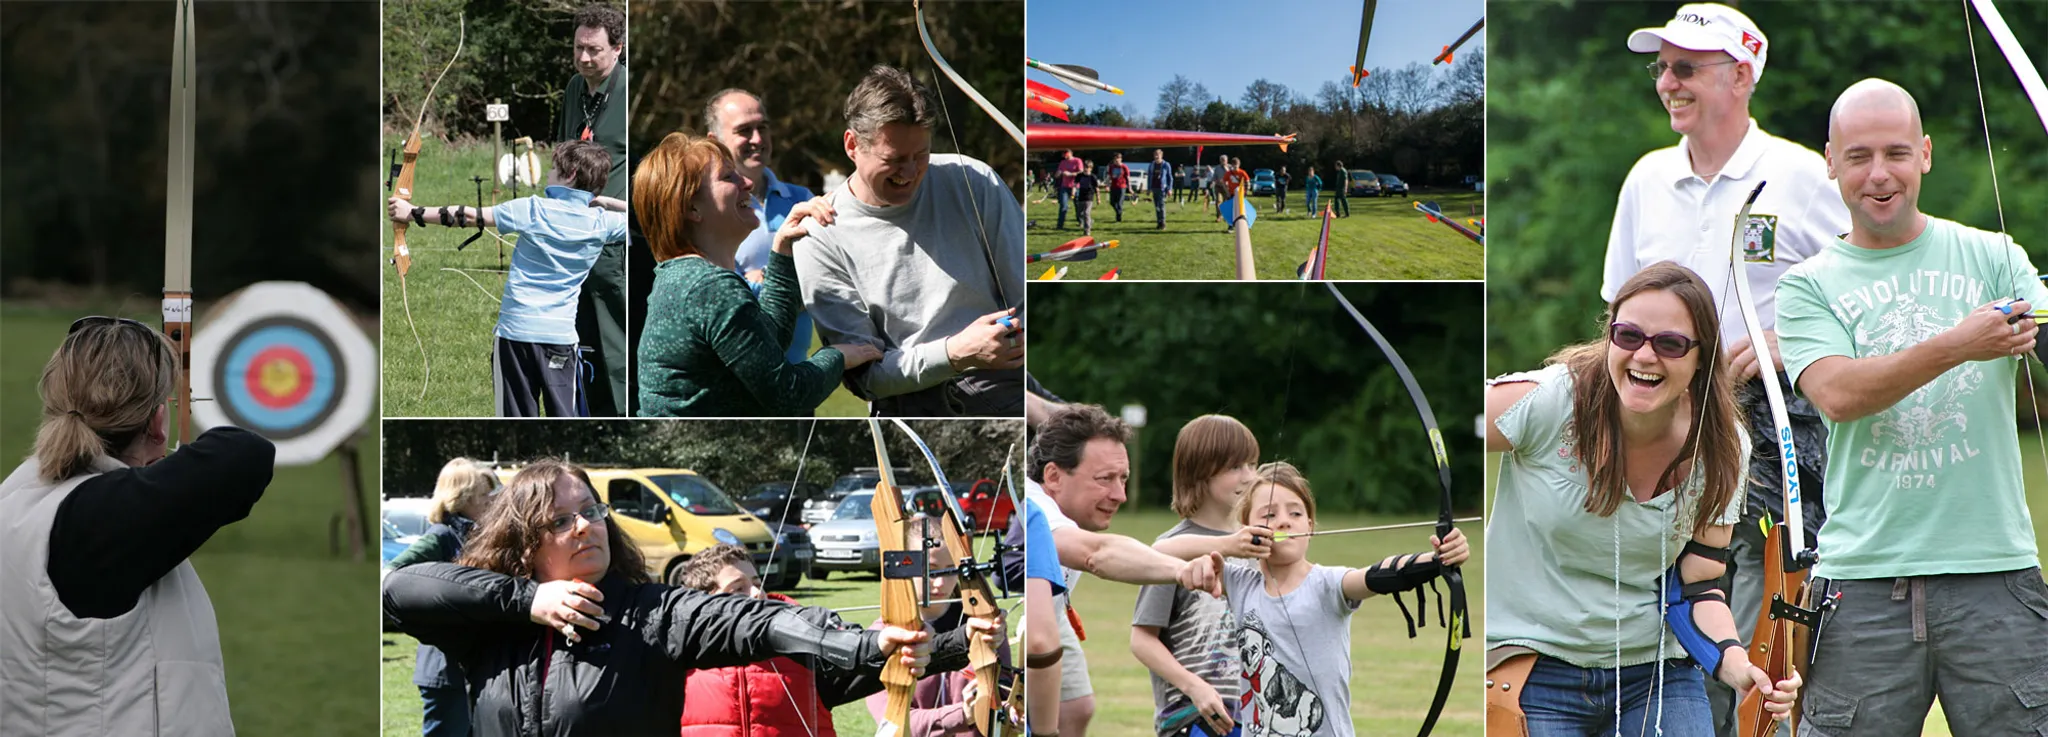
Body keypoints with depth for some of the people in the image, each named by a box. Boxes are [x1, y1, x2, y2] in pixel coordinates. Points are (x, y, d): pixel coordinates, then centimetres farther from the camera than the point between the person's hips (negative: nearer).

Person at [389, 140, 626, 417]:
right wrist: (608, 202, 12)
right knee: (564, 415, 2)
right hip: (560, 336, 2)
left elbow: (468, 217, -1)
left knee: (518, 415, 4)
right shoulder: (602, 222, 1)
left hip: (516, 330, -2)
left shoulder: (533, 209, -5)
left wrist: (413, 213, 8)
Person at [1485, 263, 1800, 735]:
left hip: (1657, 675, 3)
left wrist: (1734, 663, -17)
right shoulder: (1547, 403, -15)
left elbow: (1698, 587, 1)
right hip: (1532, 673, -3)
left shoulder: (1720, 448, -3)